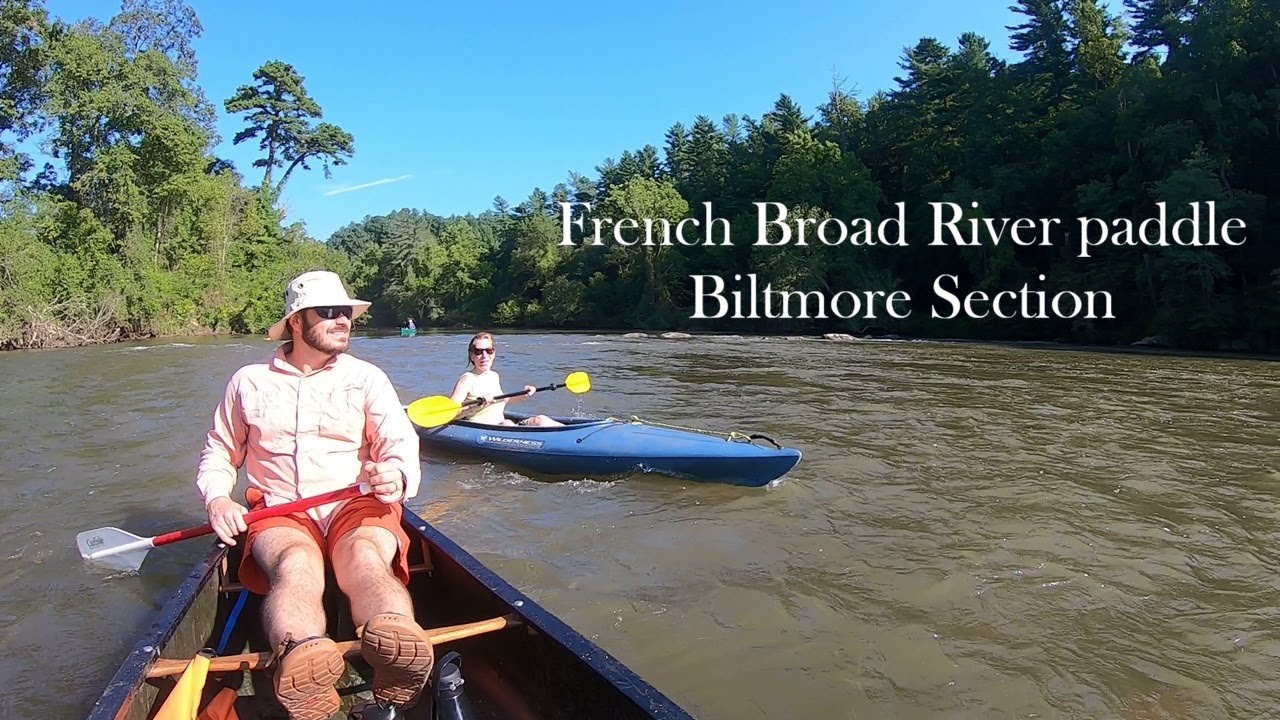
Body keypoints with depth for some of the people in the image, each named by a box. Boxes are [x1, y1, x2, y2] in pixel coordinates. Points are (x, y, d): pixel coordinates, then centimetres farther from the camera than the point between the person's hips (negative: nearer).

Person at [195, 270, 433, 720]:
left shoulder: (367, 377, 12)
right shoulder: (249, 381, 15)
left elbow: (401, 443, 0)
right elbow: (219, 452, 24)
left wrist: (395, 474, -25)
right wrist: (217, 499, 2)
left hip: (357, 508, 0)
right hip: (279, 513, 1)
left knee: (365, 557, -36)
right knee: (296, 564, -36)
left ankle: (396, 646, -68)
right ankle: (300, 657, -67)